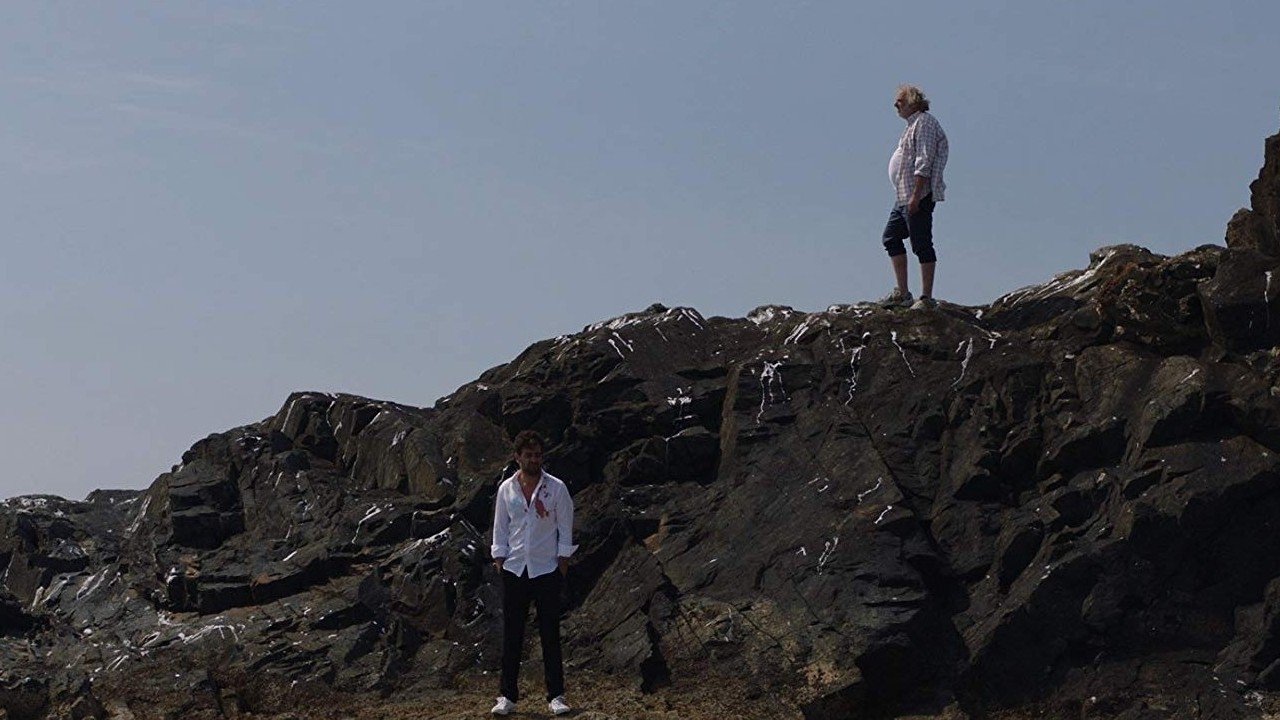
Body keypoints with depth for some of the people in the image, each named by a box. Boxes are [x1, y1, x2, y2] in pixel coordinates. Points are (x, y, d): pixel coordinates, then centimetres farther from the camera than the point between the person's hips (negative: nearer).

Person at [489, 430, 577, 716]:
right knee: (511, 634, 4)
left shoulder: (556, 488, -1)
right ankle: (508, 695, 11)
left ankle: (556, 696, 6)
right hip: (514, 570, 2)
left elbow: (565, 527, 1)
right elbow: (500, 527, 9)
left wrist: (563, 560, -4)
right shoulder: (506, 488, 4)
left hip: (546, 570, -2)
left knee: (550, 634, 1)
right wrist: (499, 558, 2)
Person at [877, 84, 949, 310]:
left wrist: (916, 196, -24)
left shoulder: (925, 122, -10)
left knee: (921, 245, -8)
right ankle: (902, 293, 15)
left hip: (919, 196, -11)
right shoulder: (913, 124, 21)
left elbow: (924, 162, -19)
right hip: (904, 197, 11)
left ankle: (927, 298, -6)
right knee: (891, 238, 12)